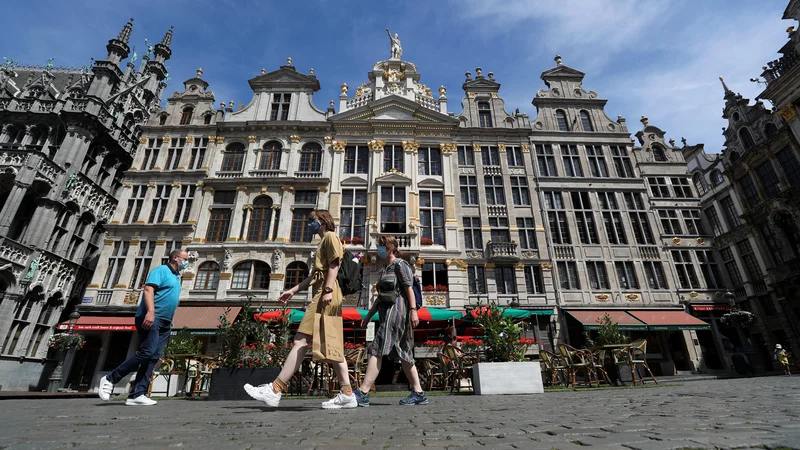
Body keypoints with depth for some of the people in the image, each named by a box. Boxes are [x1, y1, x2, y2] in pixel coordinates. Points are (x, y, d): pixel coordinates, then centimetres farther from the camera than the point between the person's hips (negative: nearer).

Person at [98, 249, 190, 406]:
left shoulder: (176, 277, 23)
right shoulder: (161, 270, -3)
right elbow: (148, 289, -17)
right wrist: (151, 311, -29)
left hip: (165, 323, 9)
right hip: (151, 318, -9)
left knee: (153, 358, 1)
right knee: (147, 352, -17)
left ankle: (137, 394, 1)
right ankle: (110, 379, 1)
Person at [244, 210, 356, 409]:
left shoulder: (331, 236, 2)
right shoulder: (324, 242, 31)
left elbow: (334, 265, -11)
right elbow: (315, 274, 29)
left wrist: (328, 290, -22)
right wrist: (293, 290, 25)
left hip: (326, 297, -10)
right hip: (322, 297, 10)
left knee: (300, 341, -12)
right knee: (331, 347, 3)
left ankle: (275, 390, -10)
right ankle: (346, 394, 1)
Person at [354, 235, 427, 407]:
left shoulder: (400, 264, -2)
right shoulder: (385, 269, 24)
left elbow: (409, 289, -13)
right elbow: (380, 297, 25)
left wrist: (413, 310, -22)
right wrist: (368, 316, 22)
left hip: (397, 310, -10)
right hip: (388, 313, 10)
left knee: (377, 350, -14)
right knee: (403, 355, 8)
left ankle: (362, 393, -13)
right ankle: (418, 393, 12)